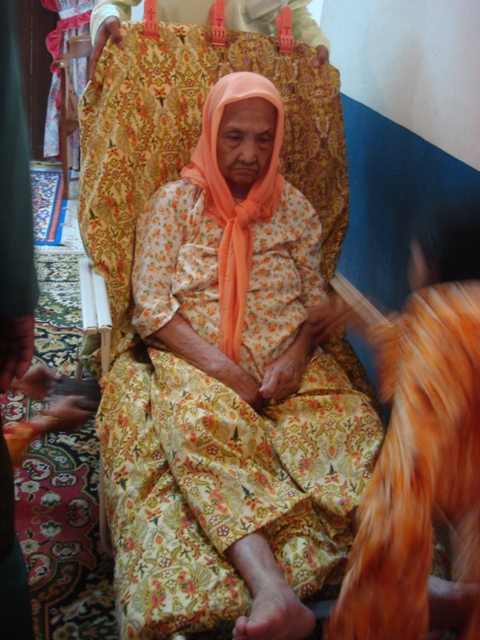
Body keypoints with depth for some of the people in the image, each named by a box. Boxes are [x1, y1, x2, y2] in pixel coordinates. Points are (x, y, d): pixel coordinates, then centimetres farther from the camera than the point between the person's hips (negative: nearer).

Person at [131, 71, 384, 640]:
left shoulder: (295, 207, 16)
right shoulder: (174, 202, 8)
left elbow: (316, 298, 14)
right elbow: (151, 306, -1)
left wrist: (296, 357, -8)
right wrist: (222, 367, -13)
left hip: (287, 358, 4)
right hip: (196, 356, -3)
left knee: (354, 419, -26)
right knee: (199, 424, -37)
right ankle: (272, 589, -50)